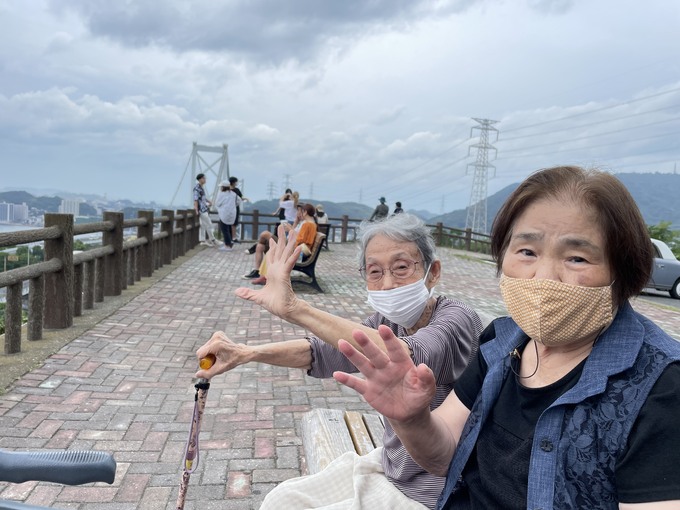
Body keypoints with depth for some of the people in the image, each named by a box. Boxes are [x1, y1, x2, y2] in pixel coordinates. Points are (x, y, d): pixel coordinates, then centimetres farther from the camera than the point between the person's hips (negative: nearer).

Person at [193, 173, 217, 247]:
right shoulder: (197, 188, -15)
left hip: (204, 208, 9)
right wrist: (196, 210, -22)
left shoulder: (201, 187, 14)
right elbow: (195, 199, -19)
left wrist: (209, 201, 8)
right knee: (209, 225, -4)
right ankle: (212, 240, 5)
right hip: (202, 209, -9)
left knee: (203, 225, 10)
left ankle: (203, 241, 13)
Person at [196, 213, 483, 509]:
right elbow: (322, 351, -2)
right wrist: (245, 353, -17)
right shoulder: (389, 321, -2)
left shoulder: (456, 319, -23)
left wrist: (296, 310, -49)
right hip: (389, 467, 6)